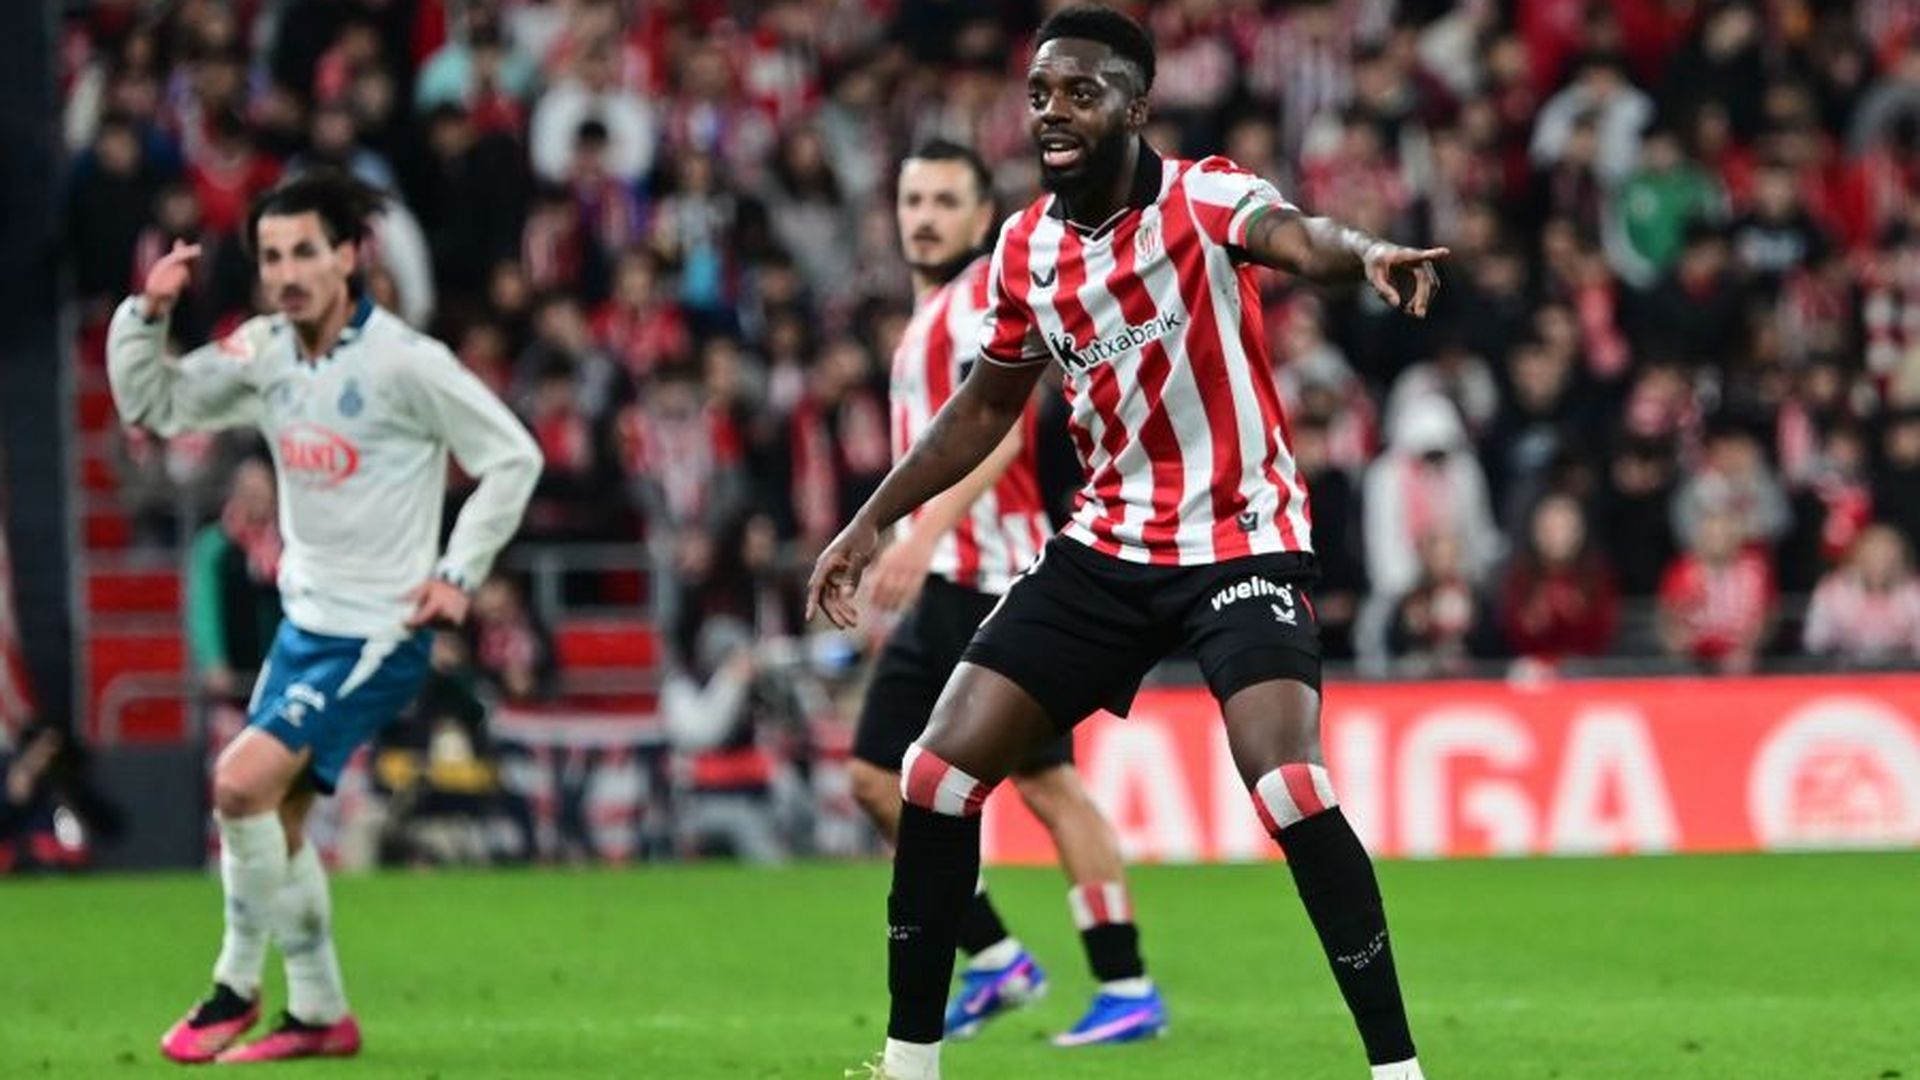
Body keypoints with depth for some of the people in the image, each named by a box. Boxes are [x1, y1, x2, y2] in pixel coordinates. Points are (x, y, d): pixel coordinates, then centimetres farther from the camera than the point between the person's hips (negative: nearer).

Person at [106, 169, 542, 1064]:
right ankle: (321, 1015, 23)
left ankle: (236, 985, 0)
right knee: (276, 822, 10)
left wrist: (457, 573, -13)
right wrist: (147, 315, -7)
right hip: (304, 621, 8)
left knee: (243, 784, -18)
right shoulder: (263, 352, 2)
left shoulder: (404, 362, -17)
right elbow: (152, 406, 11)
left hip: (377, 634, -8)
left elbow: (514, 457, -10)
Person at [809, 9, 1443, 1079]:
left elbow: (1295, 235, -40)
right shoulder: (1026, 249, 2)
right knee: (941, 771, 1)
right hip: (1108, 546, 6)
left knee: (1287, 780, -26)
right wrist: (872, 523, 18)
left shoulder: (1202, 196, -16)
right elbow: (986, 407, 18)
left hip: (1242, 538, -6)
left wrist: (1363, 252, -63)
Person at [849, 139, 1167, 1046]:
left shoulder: (985, 299, -8)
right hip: (942, 589, 10)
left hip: (990, 583, -10)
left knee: (1046, 780, -10)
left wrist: (922, 535, -33)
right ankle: (996, 961, 13)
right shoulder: (931, 315, 20)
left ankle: (1128, 989, -8)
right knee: (879, 778, 6)